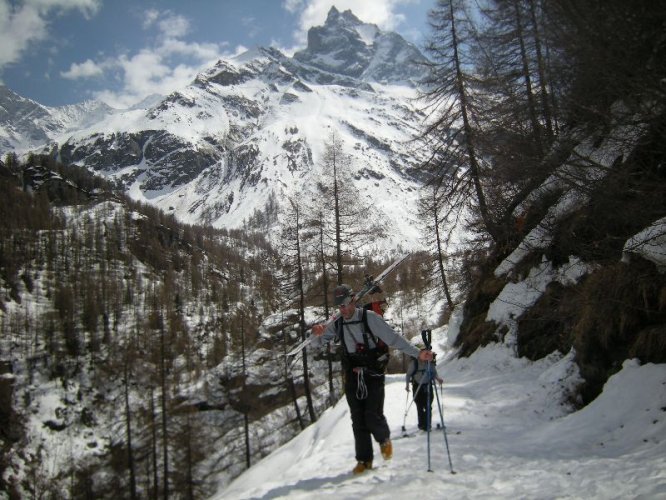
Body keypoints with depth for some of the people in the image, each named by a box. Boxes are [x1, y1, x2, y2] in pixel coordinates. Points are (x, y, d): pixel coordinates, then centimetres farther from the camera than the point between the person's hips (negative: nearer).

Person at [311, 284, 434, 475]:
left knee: (373, 416, -10)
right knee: (358, 420, 5)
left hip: (373, 374, -4)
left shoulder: (370, 318, -11)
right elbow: (316, 344, 6)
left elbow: (393, 338, -11)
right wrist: (318, 334, -18)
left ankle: (384, 439, 23)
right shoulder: (337, 324, 4)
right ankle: (364, 460, 17)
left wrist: (417, 353, -17)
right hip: (352, 376, 4)